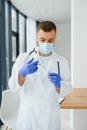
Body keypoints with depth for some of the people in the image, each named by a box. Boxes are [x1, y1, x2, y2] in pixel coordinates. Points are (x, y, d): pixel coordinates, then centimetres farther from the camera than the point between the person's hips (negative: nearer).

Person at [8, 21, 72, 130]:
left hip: (50, 116, 1)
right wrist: (22, 73, -29)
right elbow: (13, 86, -9)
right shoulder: (23, 58, -6)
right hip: (27, 115, -1)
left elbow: (66, 89, -1)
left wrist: (58, 84, -23)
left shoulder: (62, 61, -3)